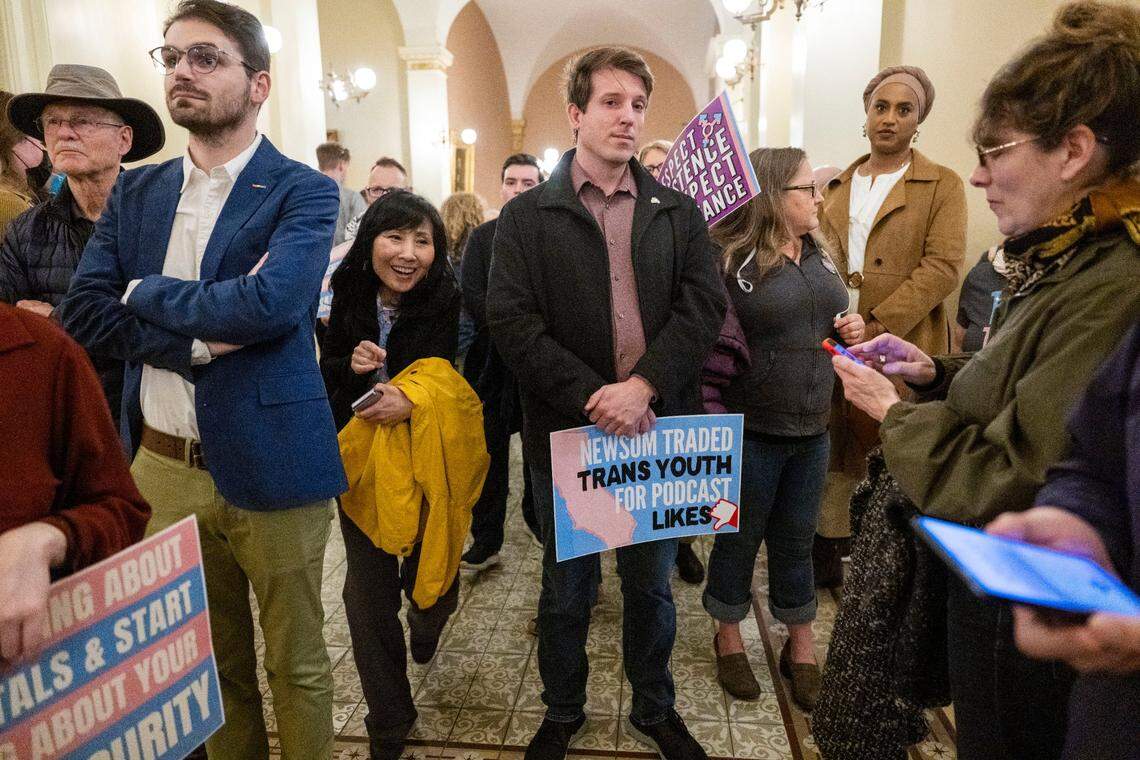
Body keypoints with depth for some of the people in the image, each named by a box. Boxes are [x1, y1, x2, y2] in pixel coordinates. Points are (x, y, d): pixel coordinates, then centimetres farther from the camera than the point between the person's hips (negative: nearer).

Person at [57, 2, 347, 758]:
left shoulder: (303, 191, -7)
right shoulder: (136, 191, 9)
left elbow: (269, 302, -23)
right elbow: (82, 312, -1)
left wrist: (144, 292, -8)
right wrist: (200, 341, -16)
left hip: (268, 464, -4)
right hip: (162, 467, 5)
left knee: (296, 663, 13)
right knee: (214, 659, 22)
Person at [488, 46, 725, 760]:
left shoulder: (678, 212, 7)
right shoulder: (527, 215, 0)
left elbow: (705, 305, -4)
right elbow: (513, 319, -9)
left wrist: (643, 385, -19)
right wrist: (592, 398, -18)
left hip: (658, 428, 2)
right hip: (565, 432, -1)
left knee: (652, 584, 18)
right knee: (567, 587, 15)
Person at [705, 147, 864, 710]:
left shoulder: (818, 256, 10)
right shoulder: (729, 260, -14)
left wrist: (851, 330, 3)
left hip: (812, 430, 6)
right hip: (749, 431, -6)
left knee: (796, 539, 17)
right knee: (739, 538, 11)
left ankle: (801, 648, 33)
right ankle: (729, 639, 32)